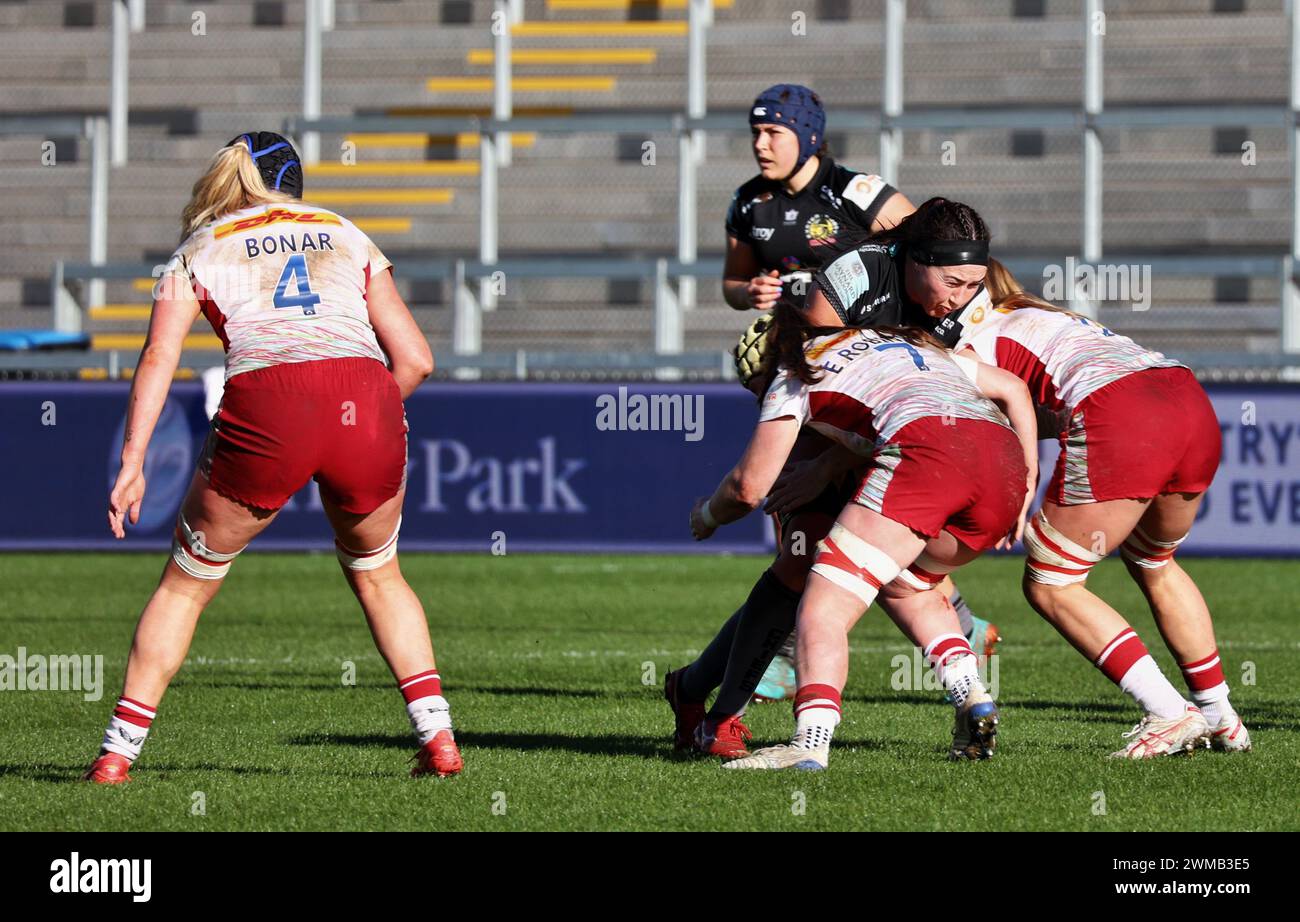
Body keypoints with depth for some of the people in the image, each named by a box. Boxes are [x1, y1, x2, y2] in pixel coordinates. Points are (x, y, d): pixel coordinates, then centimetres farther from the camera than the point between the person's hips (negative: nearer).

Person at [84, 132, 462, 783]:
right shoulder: (345, 235, 27)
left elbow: (158, 357, 6)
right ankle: (438, 738, 18)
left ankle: (117, 752, 14)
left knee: (186, 582, 17)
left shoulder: (200, 249, 22)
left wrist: (131, 464, 0)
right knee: (376, 574, 27)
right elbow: (415, 358, 20)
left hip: (265, 401, -2)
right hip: (366, 400, 2)